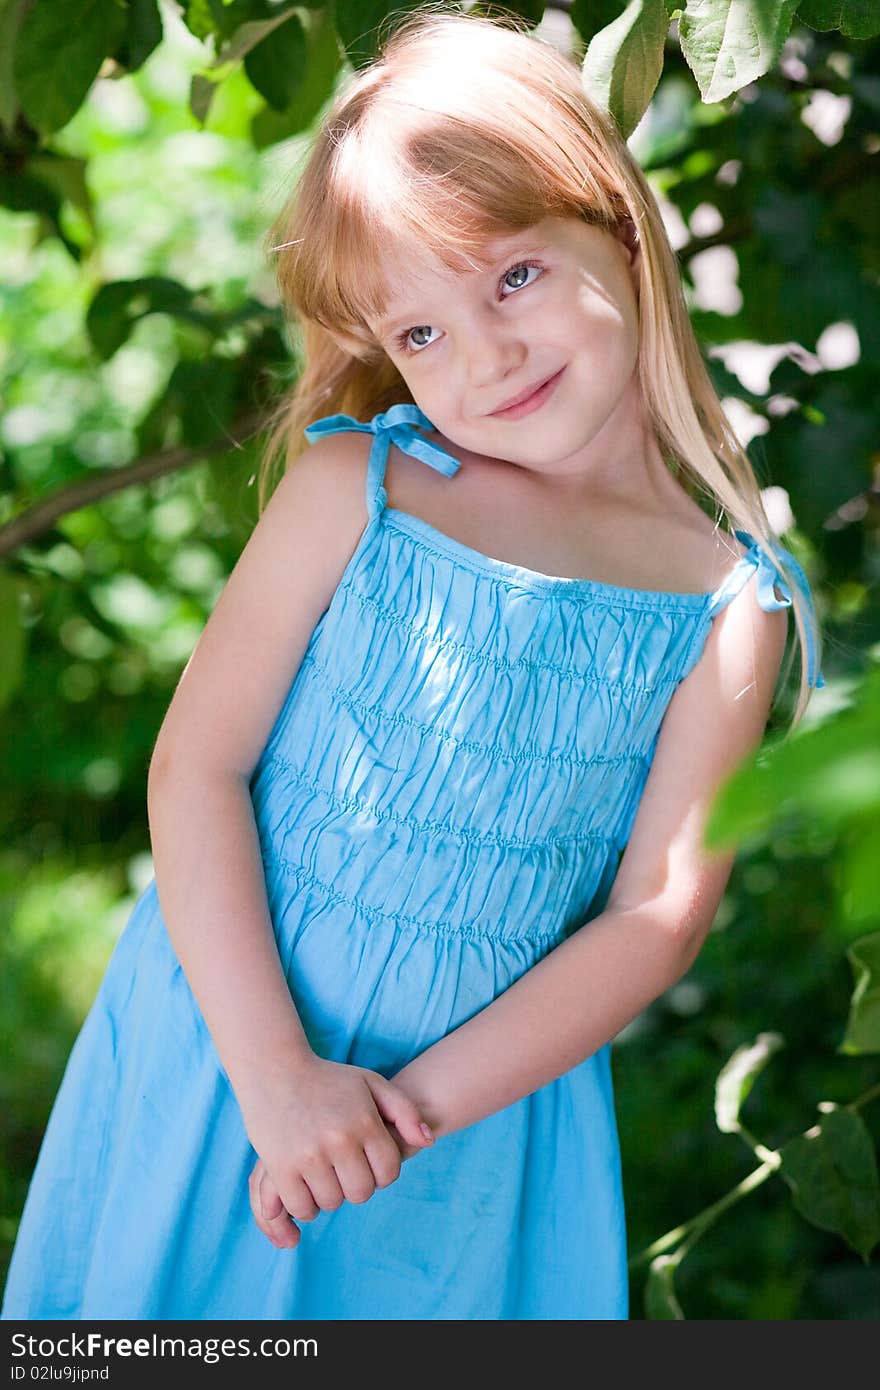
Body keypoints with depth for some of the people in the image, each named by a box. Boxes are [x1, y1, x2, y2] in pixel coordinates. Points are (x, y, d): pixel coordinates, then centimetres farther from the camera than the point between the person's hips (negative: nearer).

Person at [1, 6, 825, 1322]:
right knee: (182, 1303, 13)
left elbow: (658, 915, -9)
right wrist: (274, 1073, -17)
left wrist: (414, 1106, -15)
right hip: (225, 1038, 1)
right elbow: (195, 768, -9)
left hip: (491, 1087, 0)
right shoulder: (352, 488, -7)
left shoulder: (730, 603, -7)